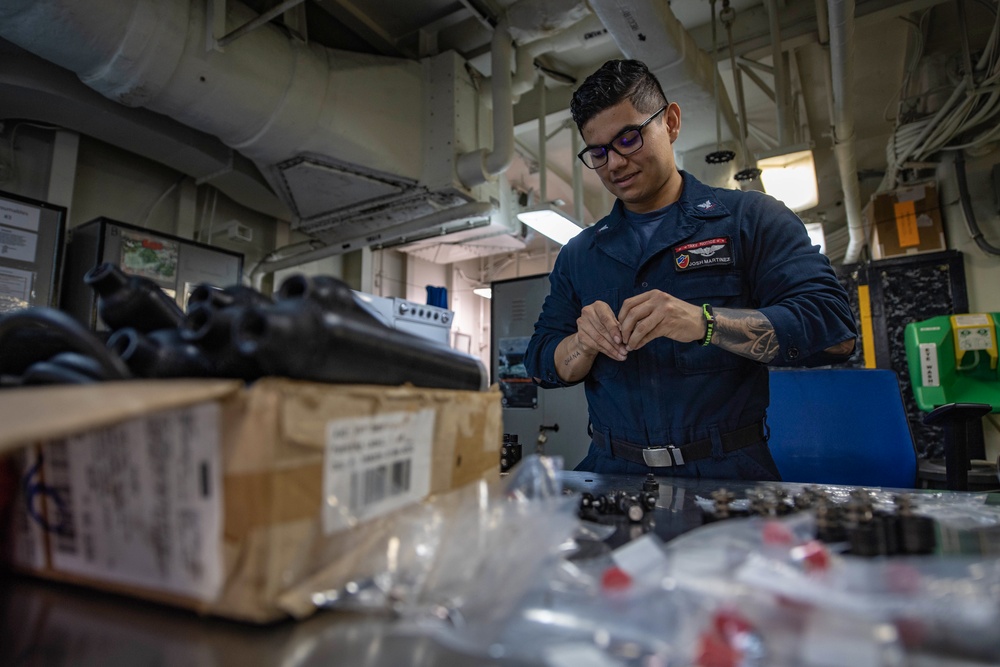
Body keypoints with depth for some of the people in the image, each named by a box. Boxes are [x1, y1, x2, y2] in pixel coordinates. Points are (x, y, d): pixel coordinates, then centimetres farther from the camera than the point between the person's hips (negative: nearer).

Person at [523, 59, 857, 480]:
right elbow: (541, 366, 12)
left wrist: (703, 322, -20)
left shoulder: (749, 218, 5)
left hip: (728, 471, -2)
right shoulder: (578, 255, 14)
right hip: (614, 471, 3)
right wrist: (583, 343, -11)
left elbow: (834, 327, -6)